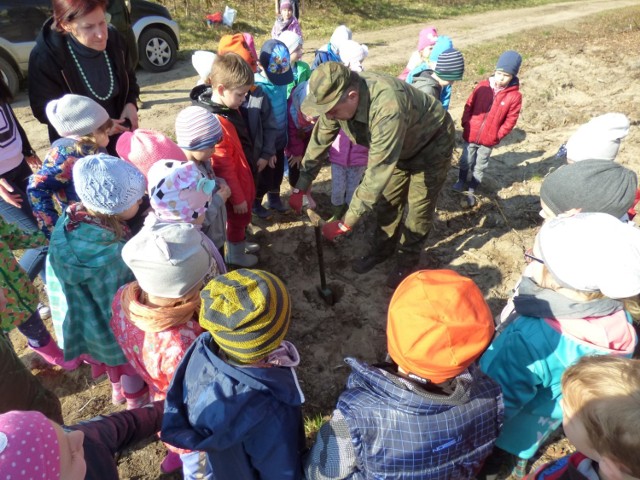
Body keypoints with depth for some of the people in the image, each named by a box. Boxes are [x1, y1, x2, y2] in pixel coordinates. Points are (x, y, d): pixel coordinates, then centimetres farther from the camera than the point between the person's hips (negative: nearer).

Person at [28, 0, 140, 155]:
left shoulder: (114, 39, -11)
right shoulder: (45, 56, -24)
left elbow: (128, 77, 7)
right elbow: (45, 111, -16)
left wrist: (130, 103, -14)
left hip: (118, 136, 4)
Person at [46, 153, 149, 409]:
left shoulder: (70, 220, -21)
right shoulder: (111, 253, -41)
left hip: (82, 315, 6)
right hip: (114, 324, -6)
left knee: (116, 354, 34)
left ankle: (118, 389, 63)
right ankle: (136, 399, 54)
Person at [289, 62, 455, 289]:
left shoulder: (387, 108, -47)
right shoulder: (338, 96, -23)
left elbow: (377, 173, -45)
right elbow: (319, 141, -10)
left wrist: (346, 223, -41)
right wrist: (301, 187, -10)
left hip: (432, 143, -6)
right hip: (399, 146, 6)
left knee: (418, 206, 0)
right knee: (386, 201, 12)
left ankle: (407, 261, 20)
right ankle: (381, 250, 32)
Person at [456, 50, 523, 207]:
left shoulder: (515, 96, -11)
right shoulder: (482, 86, -7)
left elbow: (510, 120, -5)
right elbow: (469, 106, 1)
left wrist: (498, 135, -10)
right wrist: (466, 124, -5)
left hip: (489, 140, -1)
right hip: (471, 134, 1)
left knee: (480, 166, 13)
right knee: (466, 161, 18)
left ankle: (471, 190, 29)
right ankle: (461, 181, 44)